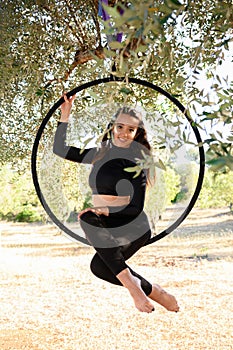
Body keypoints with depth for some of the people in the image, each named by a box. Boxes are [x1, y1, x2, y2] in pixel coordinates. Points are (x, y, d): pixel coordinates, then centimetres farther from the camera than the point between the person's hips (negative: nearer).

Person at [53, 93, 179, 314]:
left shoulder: (137, 162, -8)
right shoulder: (100, 153, 9)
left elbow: (136, 208, -13)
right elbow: (60, 150, 12)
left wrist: (107, 210, -28)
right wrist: (65, 116, 3)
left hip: (134, 227, -5)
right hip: (109, 224, 6)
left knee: (89, 220, -30)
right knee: (99, 267, -21)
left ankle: (132, 284, -27)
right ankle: (154, 293, -3)